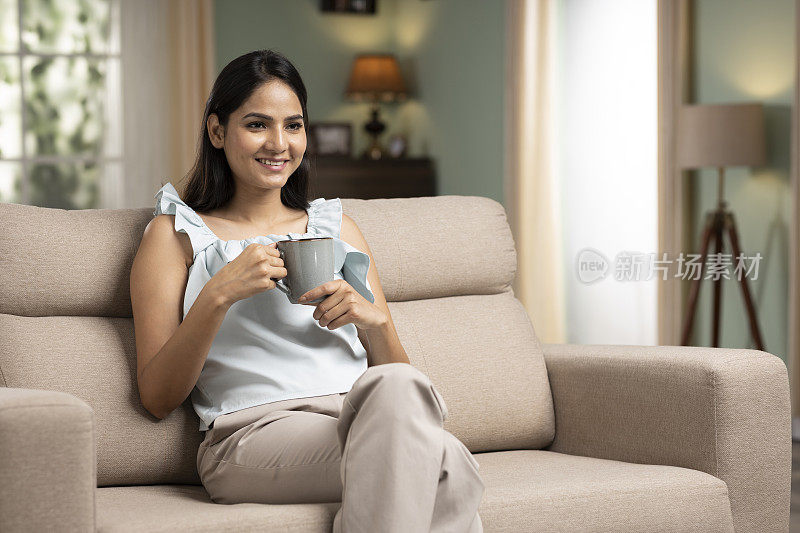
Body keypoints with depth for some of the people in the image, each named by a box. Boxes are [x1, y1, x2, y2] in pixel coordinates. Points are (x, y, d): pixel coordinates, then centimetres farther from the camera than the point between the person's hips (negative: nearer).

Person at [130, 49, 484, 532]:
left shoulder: (337, 227, 27)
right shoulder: (176, 234, 16)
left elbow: (398, 375, 21)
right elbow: (158, 397, 5)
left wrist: (374, 320, -1)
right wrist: (218, 294, -8)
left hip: (364, 419, 4)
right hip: (254, 433, -4)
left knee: (396, 385, -37)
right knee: (445, 463, -35)